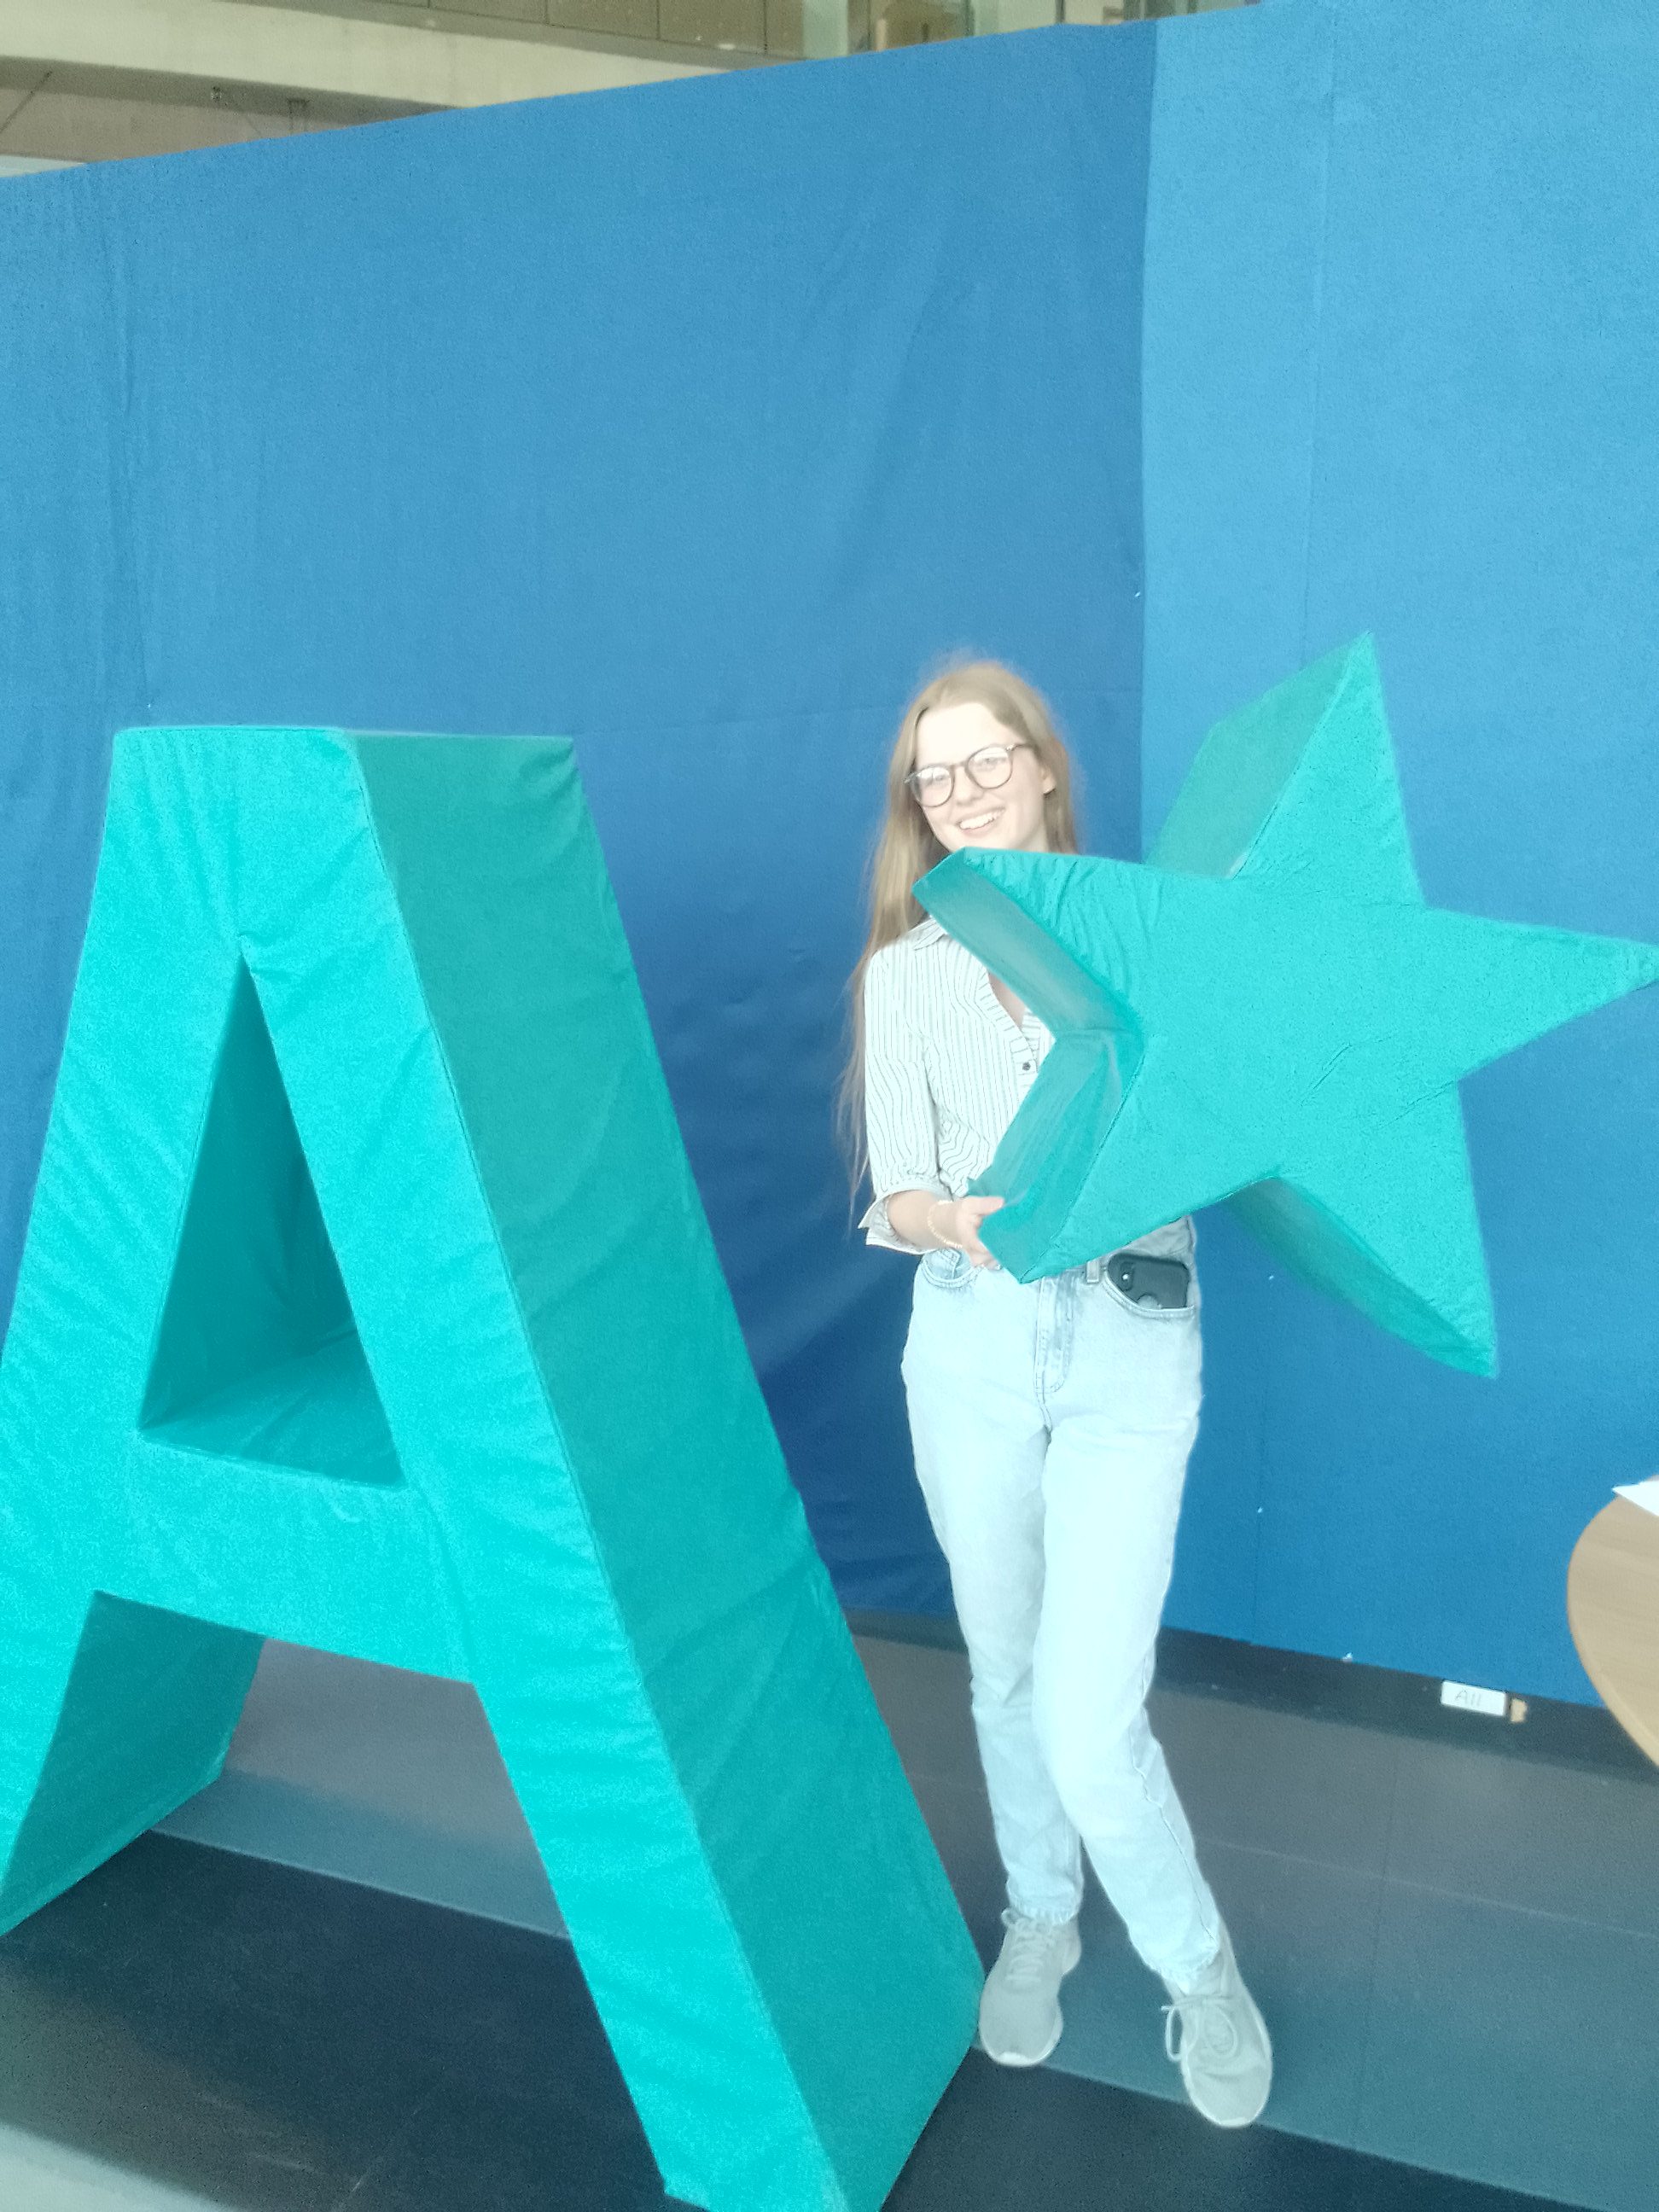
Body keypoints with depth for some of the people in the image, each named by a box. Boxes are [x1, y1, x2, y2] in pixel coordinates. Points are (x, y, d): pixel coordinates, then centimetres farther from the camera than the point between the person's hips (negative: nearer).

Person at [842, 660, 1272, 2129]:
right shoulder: (905, 972, 5)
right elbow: (895, 1197, -2)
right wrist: (960, 1221, -23)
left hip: (1127, 1343, -2)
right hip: (970, 1346, 3)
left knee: (1090, 1720, -7)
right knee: (1006, 1675, 17)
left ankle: (1198, 1965, 23)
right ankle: (1040, 1921, 44)